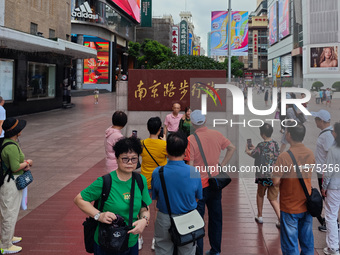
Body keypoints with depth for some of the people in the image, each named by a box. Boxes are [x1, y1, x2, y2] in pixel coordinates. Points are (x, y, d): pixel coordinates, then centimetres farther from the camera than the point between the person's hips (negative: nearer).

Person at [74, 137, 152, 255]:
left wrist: (144, 220, -17)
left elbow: (144, 209, 5)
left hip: (132, 243, 4)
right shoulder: (104, 182, -19)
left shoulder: (141, 180, -4)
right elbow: (79, 199, -11)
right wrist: (98, 215, -23)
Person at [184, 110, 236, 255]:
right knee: (216, 217, 16)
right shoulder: (216, 135, -1)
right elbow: (232, 148, 9)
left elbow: (190, 165, -17)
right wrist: (222, 165, 10)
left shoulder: (191, 140, -17)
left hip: (199, 185, -5)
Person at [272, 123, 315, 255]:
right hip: (307, 206, 5)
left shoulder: (284, 157, -22)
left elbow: (276, 182, -20)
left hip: (290, 208, -5)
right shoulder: (310, 154, -3)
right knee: (307, 241, 18)